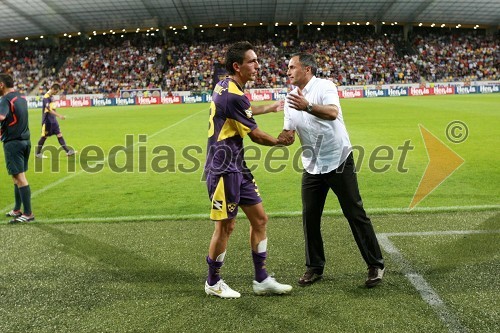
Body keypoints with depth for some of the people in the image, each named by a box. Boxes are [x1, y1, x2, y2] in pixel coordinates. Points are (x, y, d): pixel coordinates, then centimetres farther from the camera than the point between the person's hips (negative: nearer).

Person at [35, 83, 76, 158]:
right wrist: (59, 115, -37)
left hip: (53, 120, 8)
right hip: (47, 120, -8)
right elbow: (49, 109, -28)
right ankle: (37, 153, 15)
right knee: (44, 136, 2)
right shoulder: (46, 97, -17)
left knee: (59, 134, 3)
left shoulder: (52, 96, 10)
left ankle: (68, 151, 1)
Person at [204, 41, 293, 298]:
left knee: (259, 219, 10)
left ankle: (262, 280, 19)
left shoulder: (224, 86, 9)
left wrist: (270, 108, 40)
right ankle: (213, 283, 22)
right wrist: (281, 141, 6)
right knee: (226, 226, 1)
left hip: (236, 167, 10)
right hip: (223, 169, -10)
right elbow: (256, 135, -12)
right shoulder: (233, 96, -21)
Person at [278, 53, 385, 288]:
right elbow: (289, 133, 10)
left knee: (355, 214, -1)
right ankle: (314, 267, 19)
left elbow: (333, 112, -29)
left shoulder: (324, 87, -10)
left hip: (339, 162, -6)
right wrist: (280, 138, -14)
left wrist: (308, 106, -47)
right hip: (312, 167, 6)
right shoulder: (291, 99, 10)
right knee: (309, 217, 4)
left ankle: (375, 266, 12)